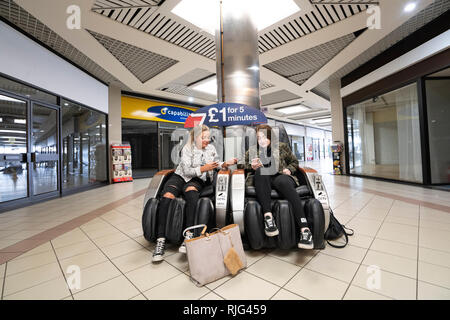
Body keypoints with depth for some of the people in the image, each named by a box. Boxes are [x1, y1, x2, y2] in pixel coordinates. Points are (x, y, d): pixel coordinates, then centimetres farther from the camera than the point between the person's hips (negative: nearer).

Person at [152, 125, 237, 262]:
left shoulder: (211, 148, 10)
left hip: (197, 180, 1)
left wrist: (225, 164, -5)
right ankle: (160, 241, -27)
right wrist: (203, 168, -22)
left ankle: (189, 235, -39)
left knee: (191, 191, -37)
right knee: (167, 197, -30)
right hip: (180, 176, 0)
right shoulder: (187, 149, -3)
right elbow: (186, 170, -11)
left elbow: (217, 163, 16)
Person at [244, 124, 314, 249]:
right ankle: (268, 216, -45)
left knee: (282, 181, -38)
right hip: (262, 179, 1)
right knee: (260, 171, -34)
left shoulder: (282, 147, 17)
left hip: (281, 176, 0)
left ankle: (304, 228, -46)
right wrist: (252, 166, 0)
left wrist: (289, 169, 2)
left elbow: (294, 162, 24)